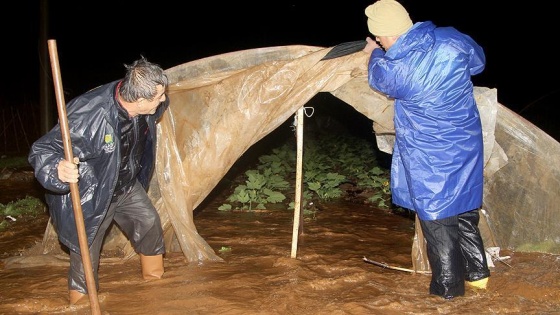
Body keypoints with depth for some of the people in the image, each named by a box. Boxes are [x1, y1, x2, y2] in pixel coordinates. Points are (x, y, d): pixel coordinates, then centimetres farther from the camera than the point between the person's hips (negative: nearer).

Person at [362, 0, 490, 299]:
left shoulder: (393, 70, -23)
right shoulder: (452, 39, -11)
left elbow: (377, 78, 3)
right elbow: (478, 62, 11)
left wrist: (374, 54, 23)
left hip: (429, 159, -6)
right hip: (467, 145, 6)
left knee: (437, 218, 9)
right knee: (464, 210, 21)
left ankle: (447, 286, 20)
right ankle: (477, 272, 34)